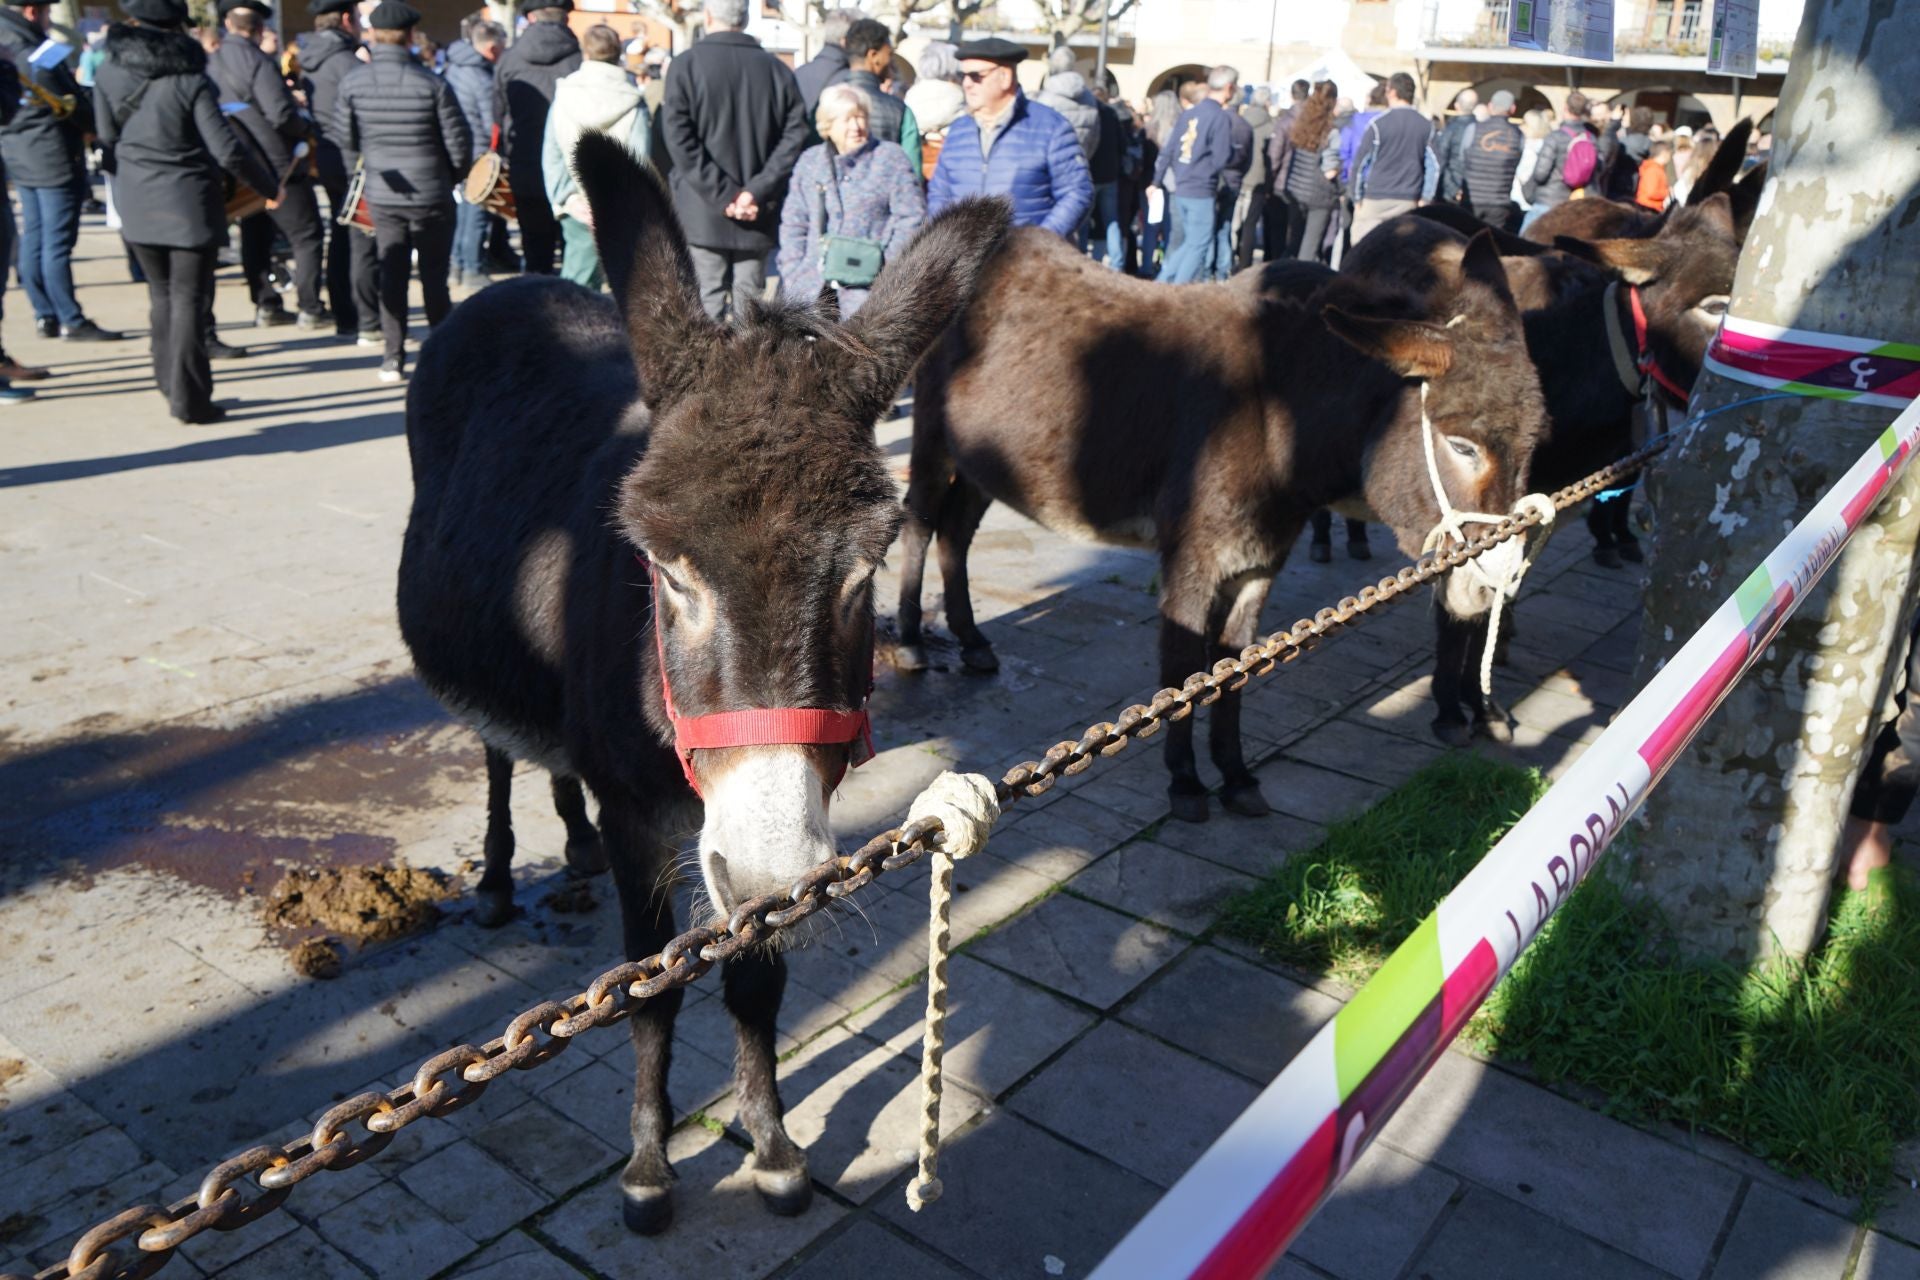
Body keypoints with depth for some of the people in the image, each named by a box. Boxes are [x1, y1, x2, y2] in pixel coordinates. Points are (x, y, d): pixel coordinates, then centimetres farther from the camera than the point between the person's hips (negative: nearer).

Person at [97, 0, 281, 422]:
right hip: (189, 205, -4)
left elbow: (108, 138, 9)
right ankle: (188, 398, 1)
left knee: (161, 295, 18)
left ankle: (170, 384, 25)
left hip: (137, 205, 4)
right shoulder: (189, 79, -13)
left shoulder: (110, 72, 1)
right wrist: (270, 185, -3)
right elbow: (228, 150, -17)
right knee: (188, 300, 0)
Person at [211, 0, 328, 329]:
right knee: (306, 237, 1)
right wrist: (305, 129, -6)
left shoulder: (212, 62, 7)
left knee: (255, 237, 15)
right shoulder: (256, 62, -16)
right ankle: (310, 309, -1)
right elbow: (280, 115, -23)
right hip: (277, 165, -7)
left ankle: (266, 305, 17)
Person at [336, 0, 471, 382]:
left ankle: (393, 358, 11)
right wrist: (451, 177, 10)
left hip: (382, 196, 2)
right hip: (432, 196, -2)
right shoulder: (432, 83, -13)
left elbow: (348, 141, 2)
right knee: (434, 276, 8)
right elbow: (459, 144, -9)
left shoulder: (352, 83, -5)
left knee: (391, 276, 11)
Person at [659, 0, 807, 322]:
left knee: (707, 305, 0)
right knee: (749, 307, 8)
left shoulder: (685, 66, -2)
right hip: (759, 215, 3)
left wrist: (722, 195, -11)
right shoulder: (776, 69, 6)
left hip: (702, 212, -2)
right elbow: (795, 136, -1)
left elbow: (680, 139, -11)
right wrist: (757, 191, -7)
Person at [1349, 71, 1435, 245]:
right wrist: (1424, 198, 9)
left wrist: (1357, 198, 2)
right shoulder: (1426, 125, 6)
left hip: (1376, 200, -4)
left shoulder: (1378, 123, -6)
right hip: (1408, 202, 4)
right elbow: (1434, 166, 4)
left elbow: (1359, 163, -5)